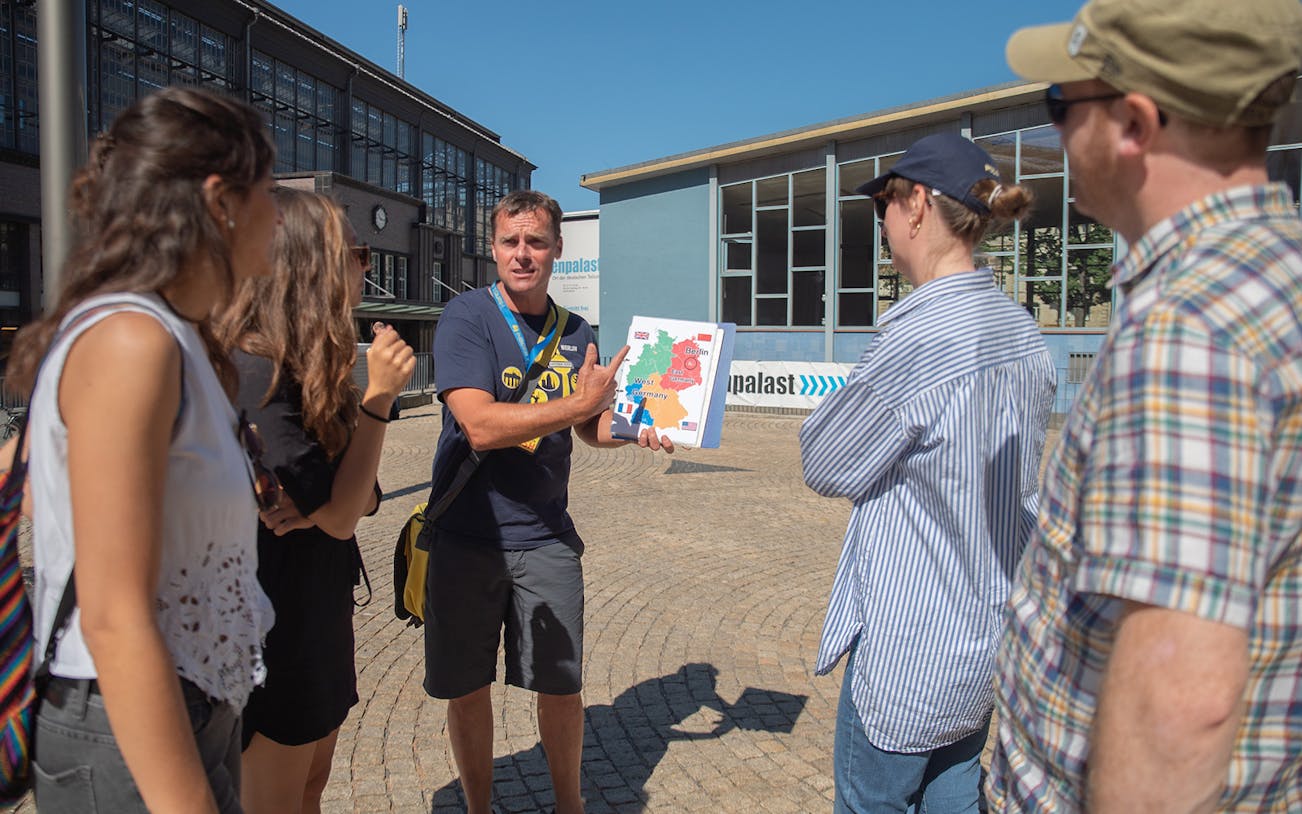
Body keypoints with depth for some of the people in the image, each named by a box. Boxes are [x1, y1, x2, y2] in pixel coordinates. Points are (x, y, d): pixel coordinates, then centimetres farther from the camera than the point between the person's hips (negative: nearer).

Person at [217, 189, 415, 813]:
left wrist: (316, 505, -17)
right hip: (272, 617, -9)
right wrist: (379, 395, -20)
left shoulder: (307, 369, 6)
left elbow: (363, 497, 5)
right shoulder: (255, 374, -22)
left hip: (317, 609, 9)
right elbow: (341, 516, -22)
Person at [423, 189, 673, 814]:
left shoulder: (575, 334, 6)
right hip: (466, 535, -3)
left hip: (546, 538, 3)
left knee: (561, 684, 9)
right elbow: (479, 425, -22)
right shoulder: (466, 317, -9)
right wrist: (578, 403, -21)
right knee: (466, 687, 11)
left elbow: (590, 427, 19)